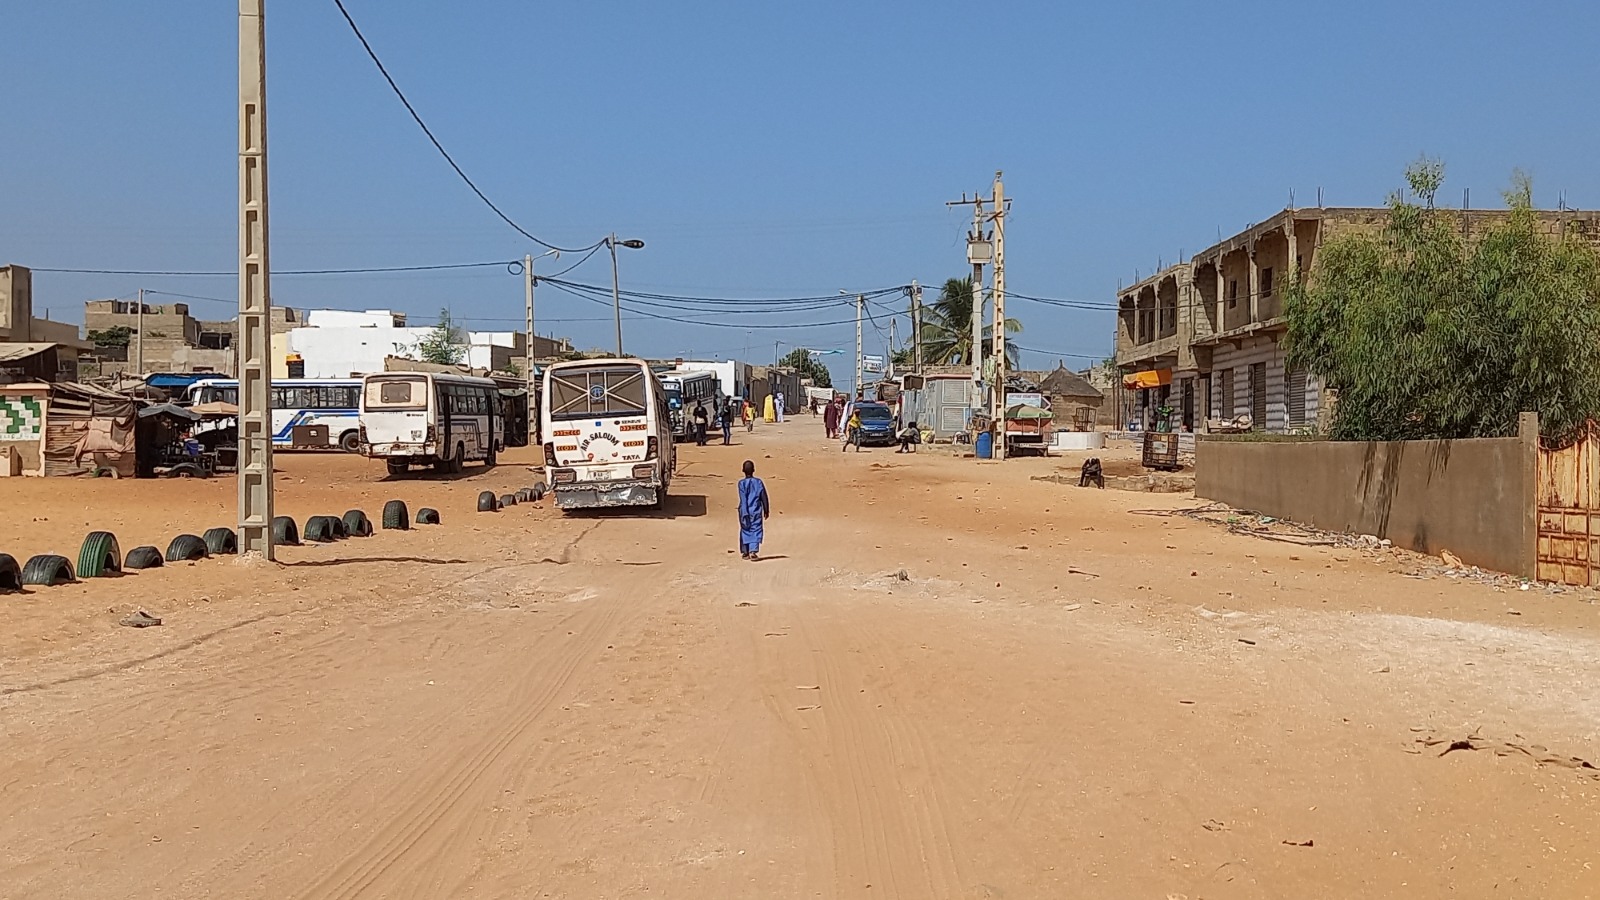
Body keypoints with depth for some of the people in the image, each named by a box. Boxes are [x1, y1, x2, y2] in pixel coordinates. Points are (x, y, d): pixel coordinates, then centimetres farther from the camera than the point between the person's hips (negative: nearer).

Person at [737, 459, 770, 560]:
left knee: (745, 531, 13)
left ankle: (744, 552, 20)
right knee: (755, 531, 0)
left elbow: (743, 499, -12)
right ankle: (753, 551, -17)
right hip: (756, 512, 0)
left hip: (745, 512, 0)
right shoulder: (758, 482, 1)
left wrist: (745, 513, -15)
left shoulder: (742, 483, -5)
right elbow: (764, 497, 3)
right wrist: (766, 510, 13)